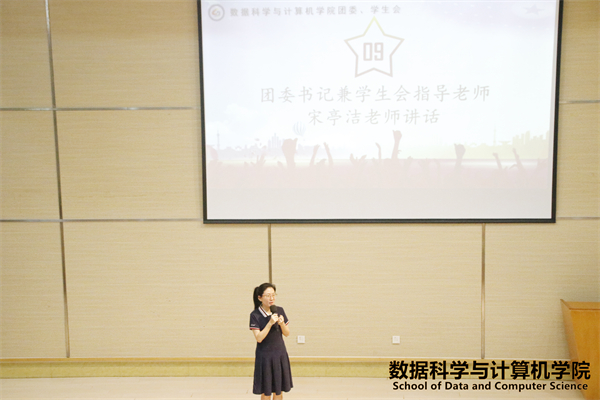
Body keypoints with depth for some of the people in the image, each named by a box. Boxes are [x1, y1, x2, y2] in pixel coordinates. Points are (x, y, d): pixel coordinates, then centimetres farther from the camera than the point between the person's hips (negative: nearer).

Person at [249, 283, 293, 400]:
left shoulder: (279, 311, -1)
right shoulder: (255, 315, -12)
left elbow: (287, 333, 4)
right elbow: (259, 338, -17)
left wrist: (281, 323, -16)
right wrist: (270, 323, -26)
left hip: (280, 355, 4)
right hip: (265, 356, -4)